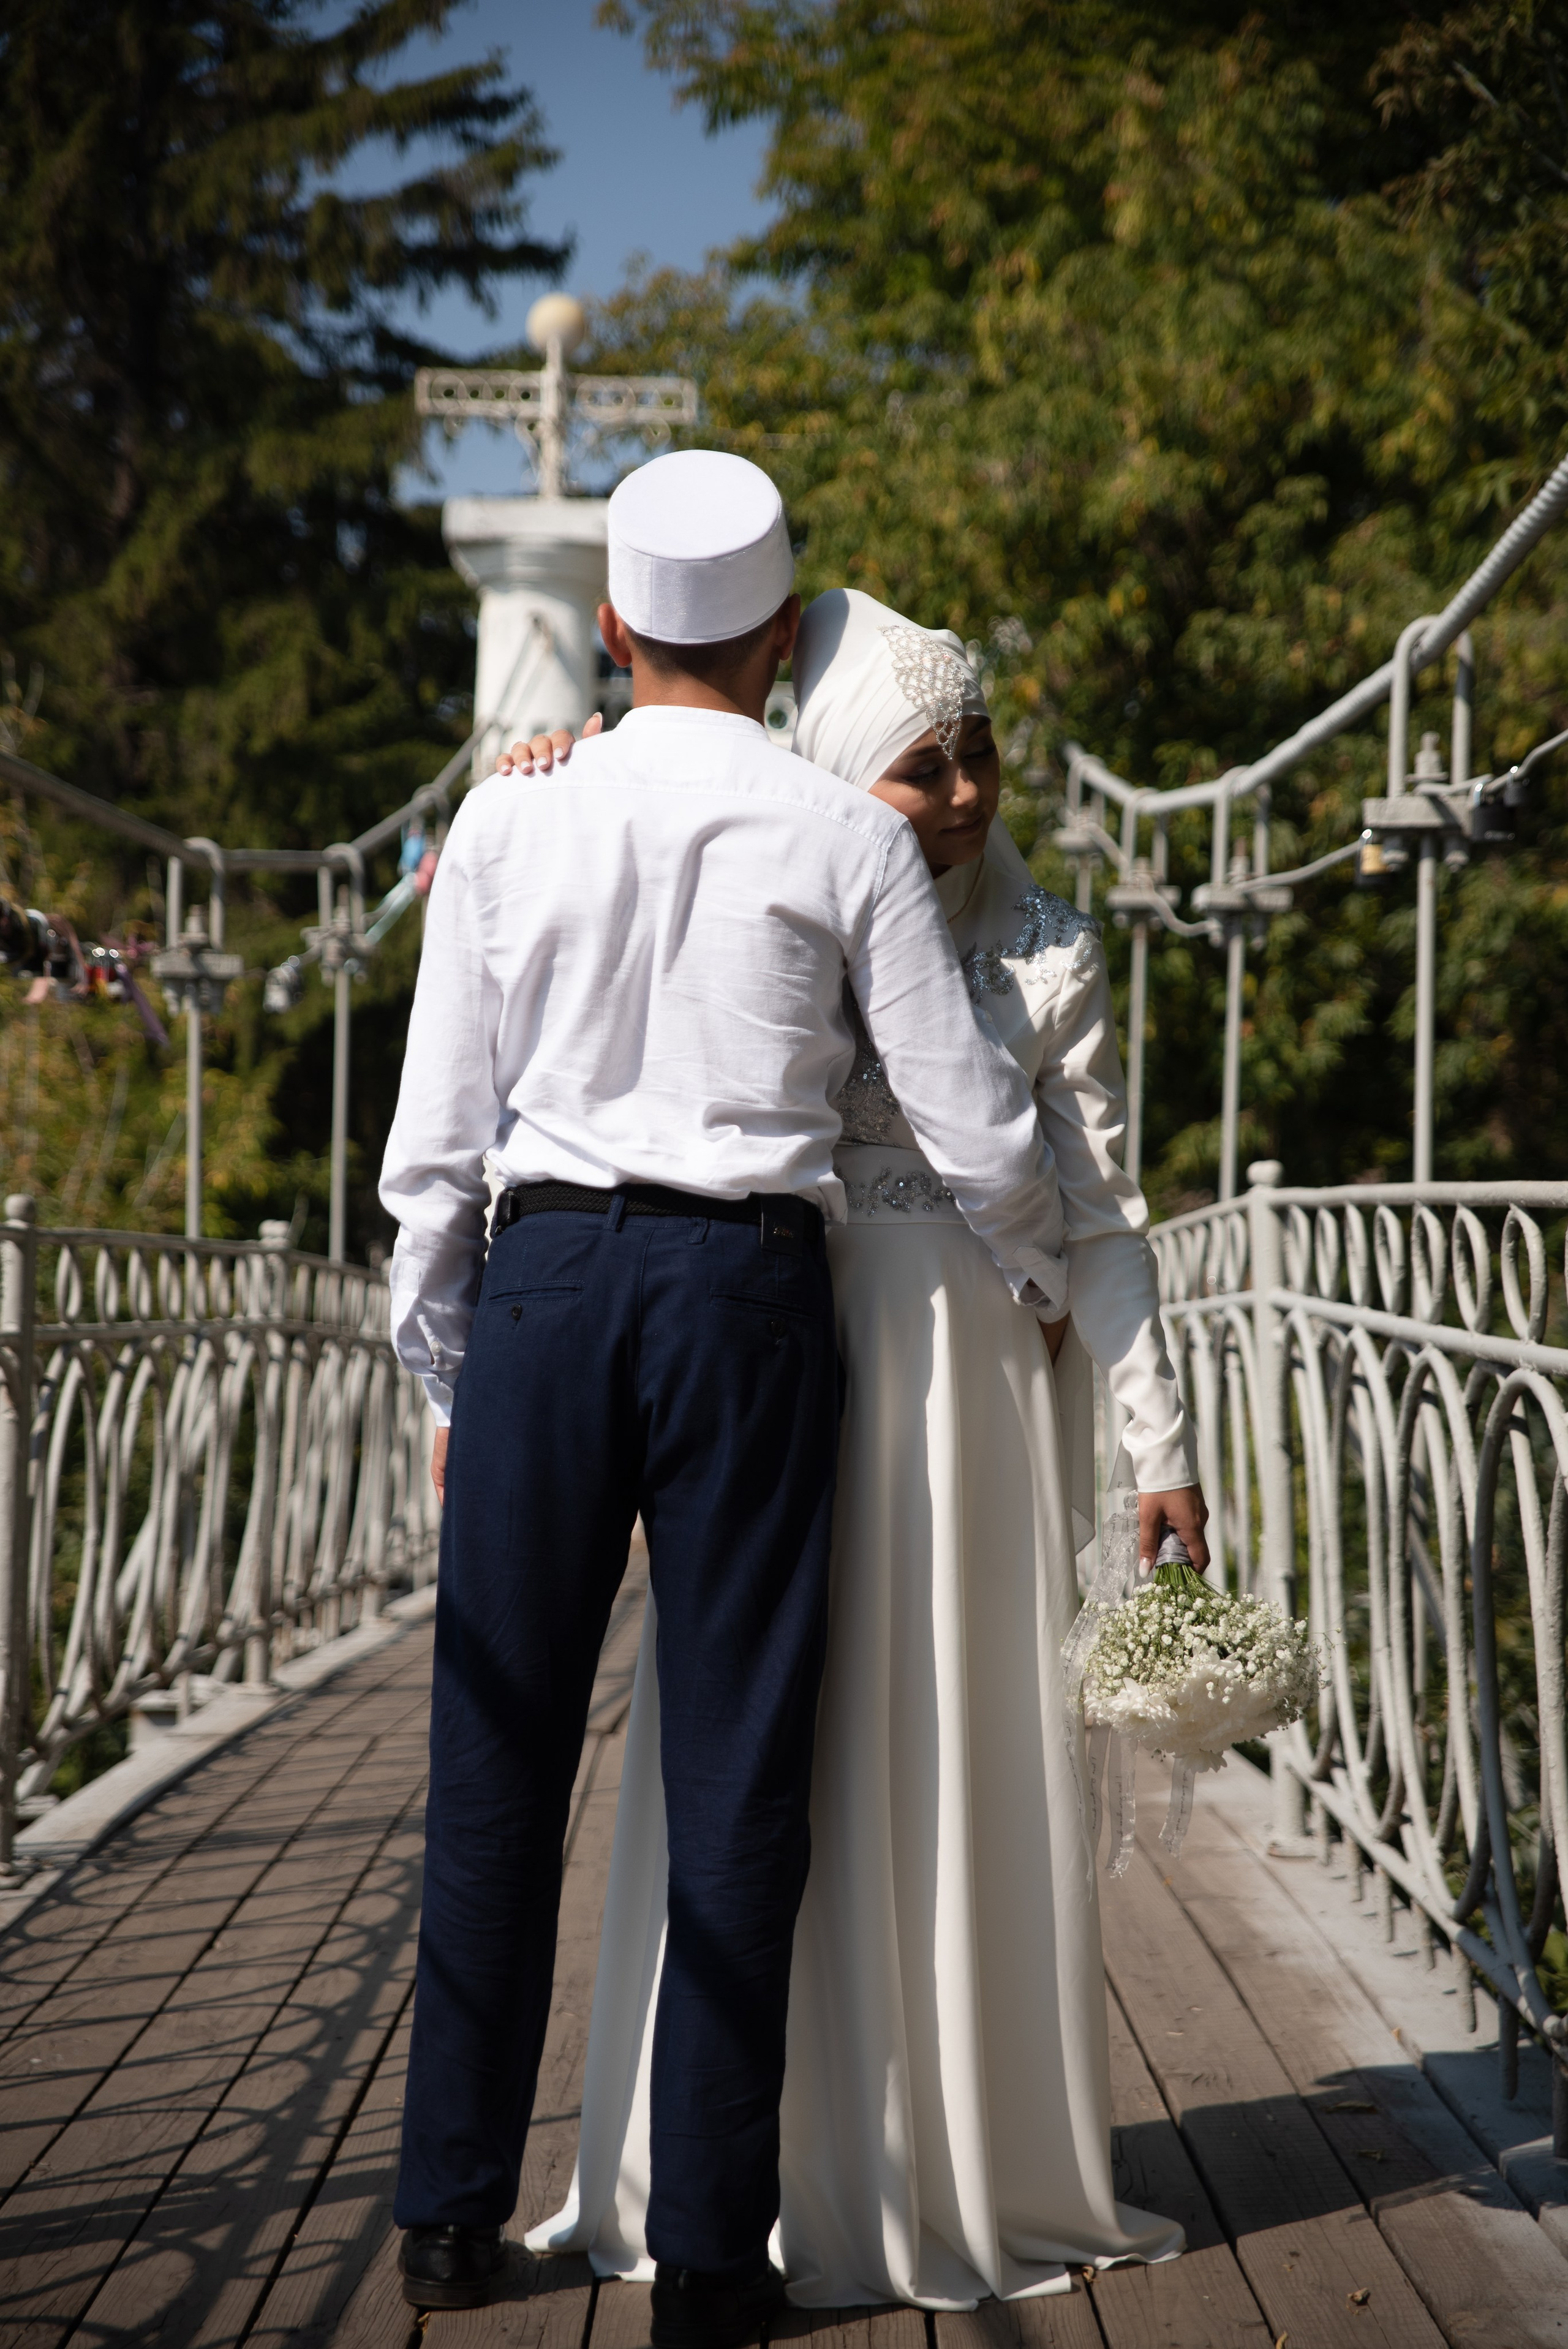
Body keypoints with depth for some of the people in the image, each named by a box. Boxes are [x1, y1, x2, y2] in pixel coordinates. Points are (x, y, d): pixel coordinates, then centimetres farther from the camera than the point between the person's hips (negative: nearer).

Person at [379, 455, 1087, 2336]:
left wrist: (443, 1365, 15)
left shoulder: (507, 815, 5)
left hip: (543, 1271, 1)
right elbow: (972, 1126, 3)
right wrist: (1042, 1283, 23)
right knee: (736, 1772, 4)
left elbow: (436, 1134, 5)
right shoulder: (845, 838, 2)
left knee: (499, 1755, 8)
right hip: (750, 1284, -1)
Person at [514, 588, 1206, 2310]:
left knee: (970, 1768, 4)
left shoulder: (1044, 951, 4)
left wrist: (1161, 1443, -3)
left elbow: (1097, 1214, 2)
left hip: (977, 1376, -1)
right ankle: (780, 2162, 17)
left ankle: (979, 2163, 18)